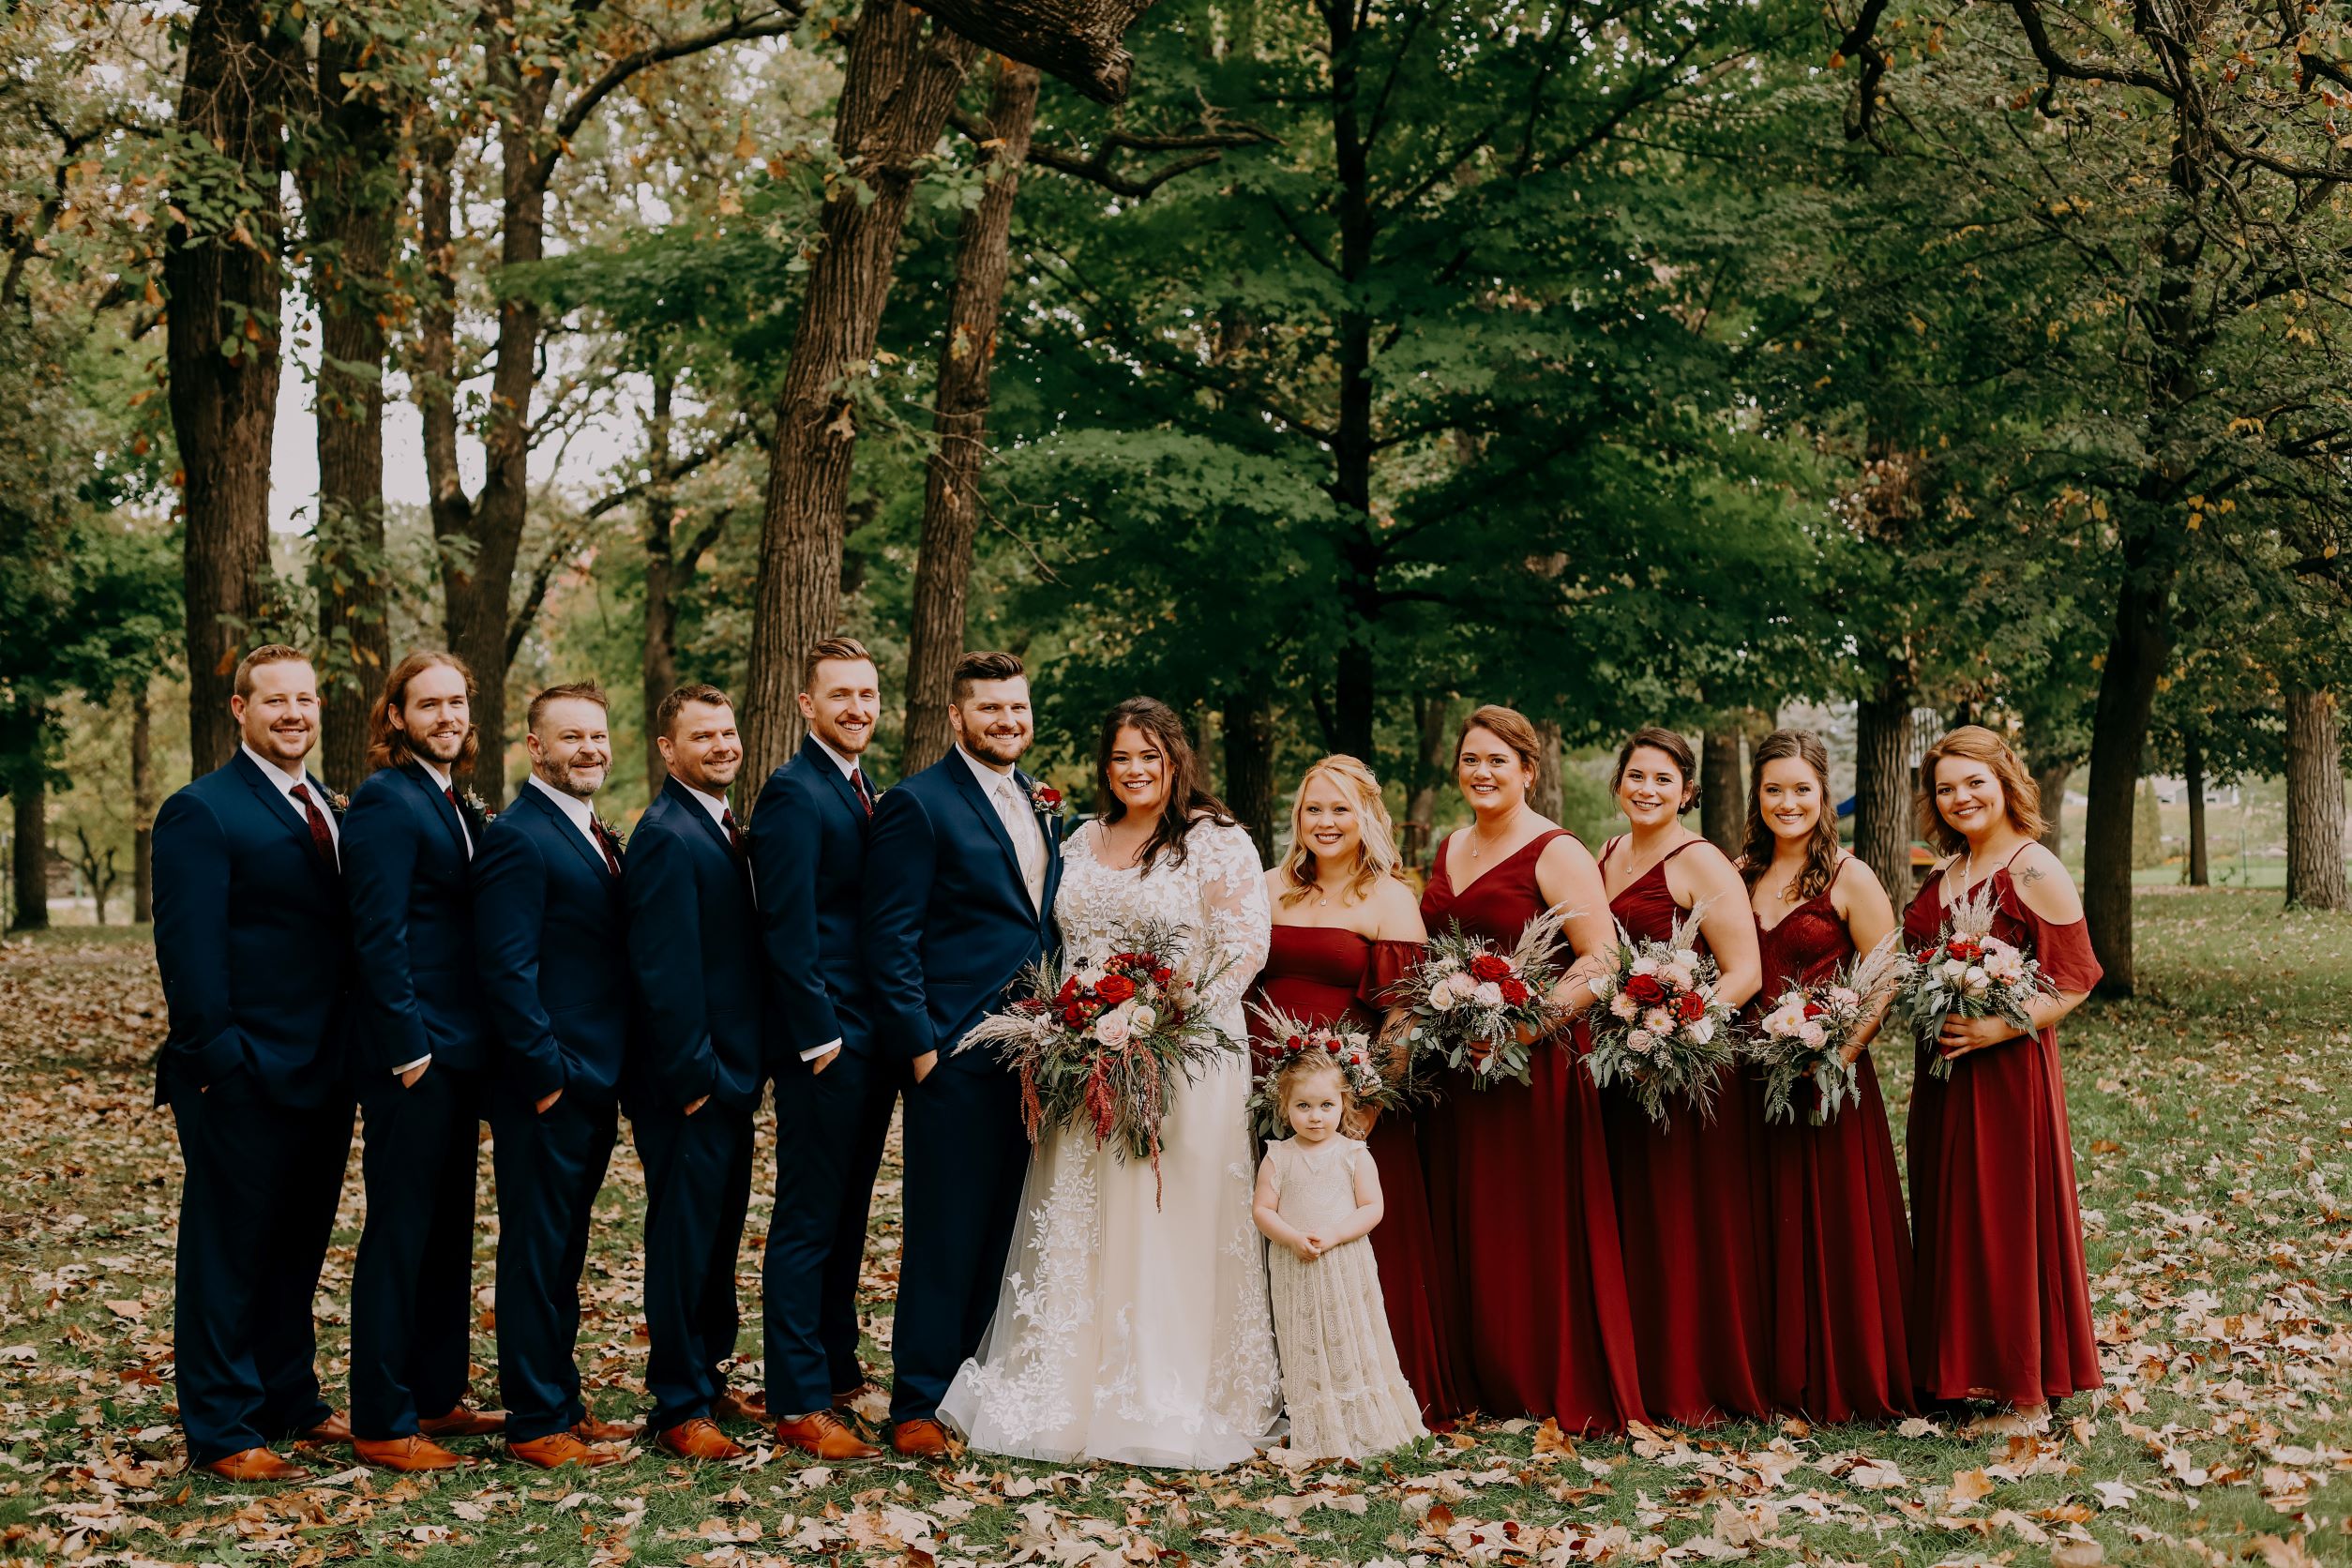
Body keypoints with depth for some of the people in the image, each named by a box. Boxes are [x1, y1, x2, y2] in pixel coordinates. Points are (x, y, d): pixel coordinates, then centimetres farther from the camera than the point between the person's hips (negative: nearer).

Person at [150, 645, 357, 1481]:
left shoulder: (328, 811, 14)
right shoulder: (202, 812, -9)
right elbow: (189, 950, -14)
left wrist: (353, 1052, 9)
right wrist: (218, 1057, -19)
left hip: (321, 1074, 8)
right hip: (246, 1080, -8)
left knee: (297, 1251, 17)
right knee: (228, 1255, 1)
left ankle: (291, 1400, 28)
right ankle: (222, 1433, 8)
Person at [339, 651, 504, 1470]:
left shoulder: (456, 806, 15)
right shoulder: (386, 799, -13)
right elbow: (379, 935, -18)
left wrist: (478, 1044, 13)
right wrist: (409, 1047, -19)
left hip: (457, 1052, 9)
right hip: (410, 1057, -9)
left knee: (448, 1229, 15)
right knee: (399, 1233, -2)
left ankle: (438, 1396, 26)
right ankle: (382, 1424, 7)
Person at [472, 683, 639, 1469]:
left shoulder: (598, 838, 15)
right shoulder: (518, 838, -14)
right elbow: (506, 971, -19)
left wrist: (610, 1074, 14)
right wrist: (551, 1073, -19)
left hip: (593, 1086, 9)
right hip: (547, 1087, -9)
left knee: (562, 1254, 16)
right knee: (537, 1252, 0)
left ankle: (562, 1401, 25)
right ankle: (536, 1424, 7)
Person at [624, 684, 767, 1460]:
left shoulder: (721, 827, 13)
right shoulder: (667, 836, -17)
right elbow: (665, 973, -21)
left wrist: (739, 1071, 14)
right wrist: (695, 1077, -20)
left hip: (729, 1075, 9)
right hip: (690, 1082, -9)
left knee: (719, 1232, 18)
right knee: (684, 1241, 1)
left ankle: (709, 1376, 31)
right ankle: (680, 1407, 10)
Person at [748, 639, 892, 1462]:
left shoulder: (865, 792, 16)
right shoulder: (793, 792, -12)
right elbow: (789, 927, -17)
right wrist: (820, 1033, -17)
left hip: (871, 1043, 9)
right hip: (824, 1042, -9)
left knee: (845, 1219, 17)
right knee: (807, 1224, -2)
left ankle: (839, 1373, 27)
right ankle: (800, 1404, 3)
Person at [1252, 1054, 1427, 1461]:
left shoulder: (1354, 1155, -1)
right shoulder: (1278, 1157, 1)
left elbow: (1372, 1209, -6)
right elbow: (1262, 1209, -1)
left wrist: (1333, 1235, -19)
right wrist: (1293, 1238, -18)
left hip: (1347, 1265, -1)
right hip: (1295, 1271, 1)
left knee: (1355, 1344, 4)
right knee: (1306, 1351, 4)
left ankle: (1368, 1430, 13)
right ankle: (1317, 1437, 10)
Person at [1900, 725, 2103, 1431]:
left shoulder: (2033, 870, -10)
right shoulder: (1943, 875, 13)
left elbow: (2073, 982, -14)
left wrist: (1999, 1027, -24)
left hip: (2008, 1069, -8)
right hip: (1941, 1069, 8)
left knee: (2008, 1221, -2)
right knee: (1948, 1219, 11)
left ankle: (2028, 1395, 7)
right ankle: (1958, 1372, 22)